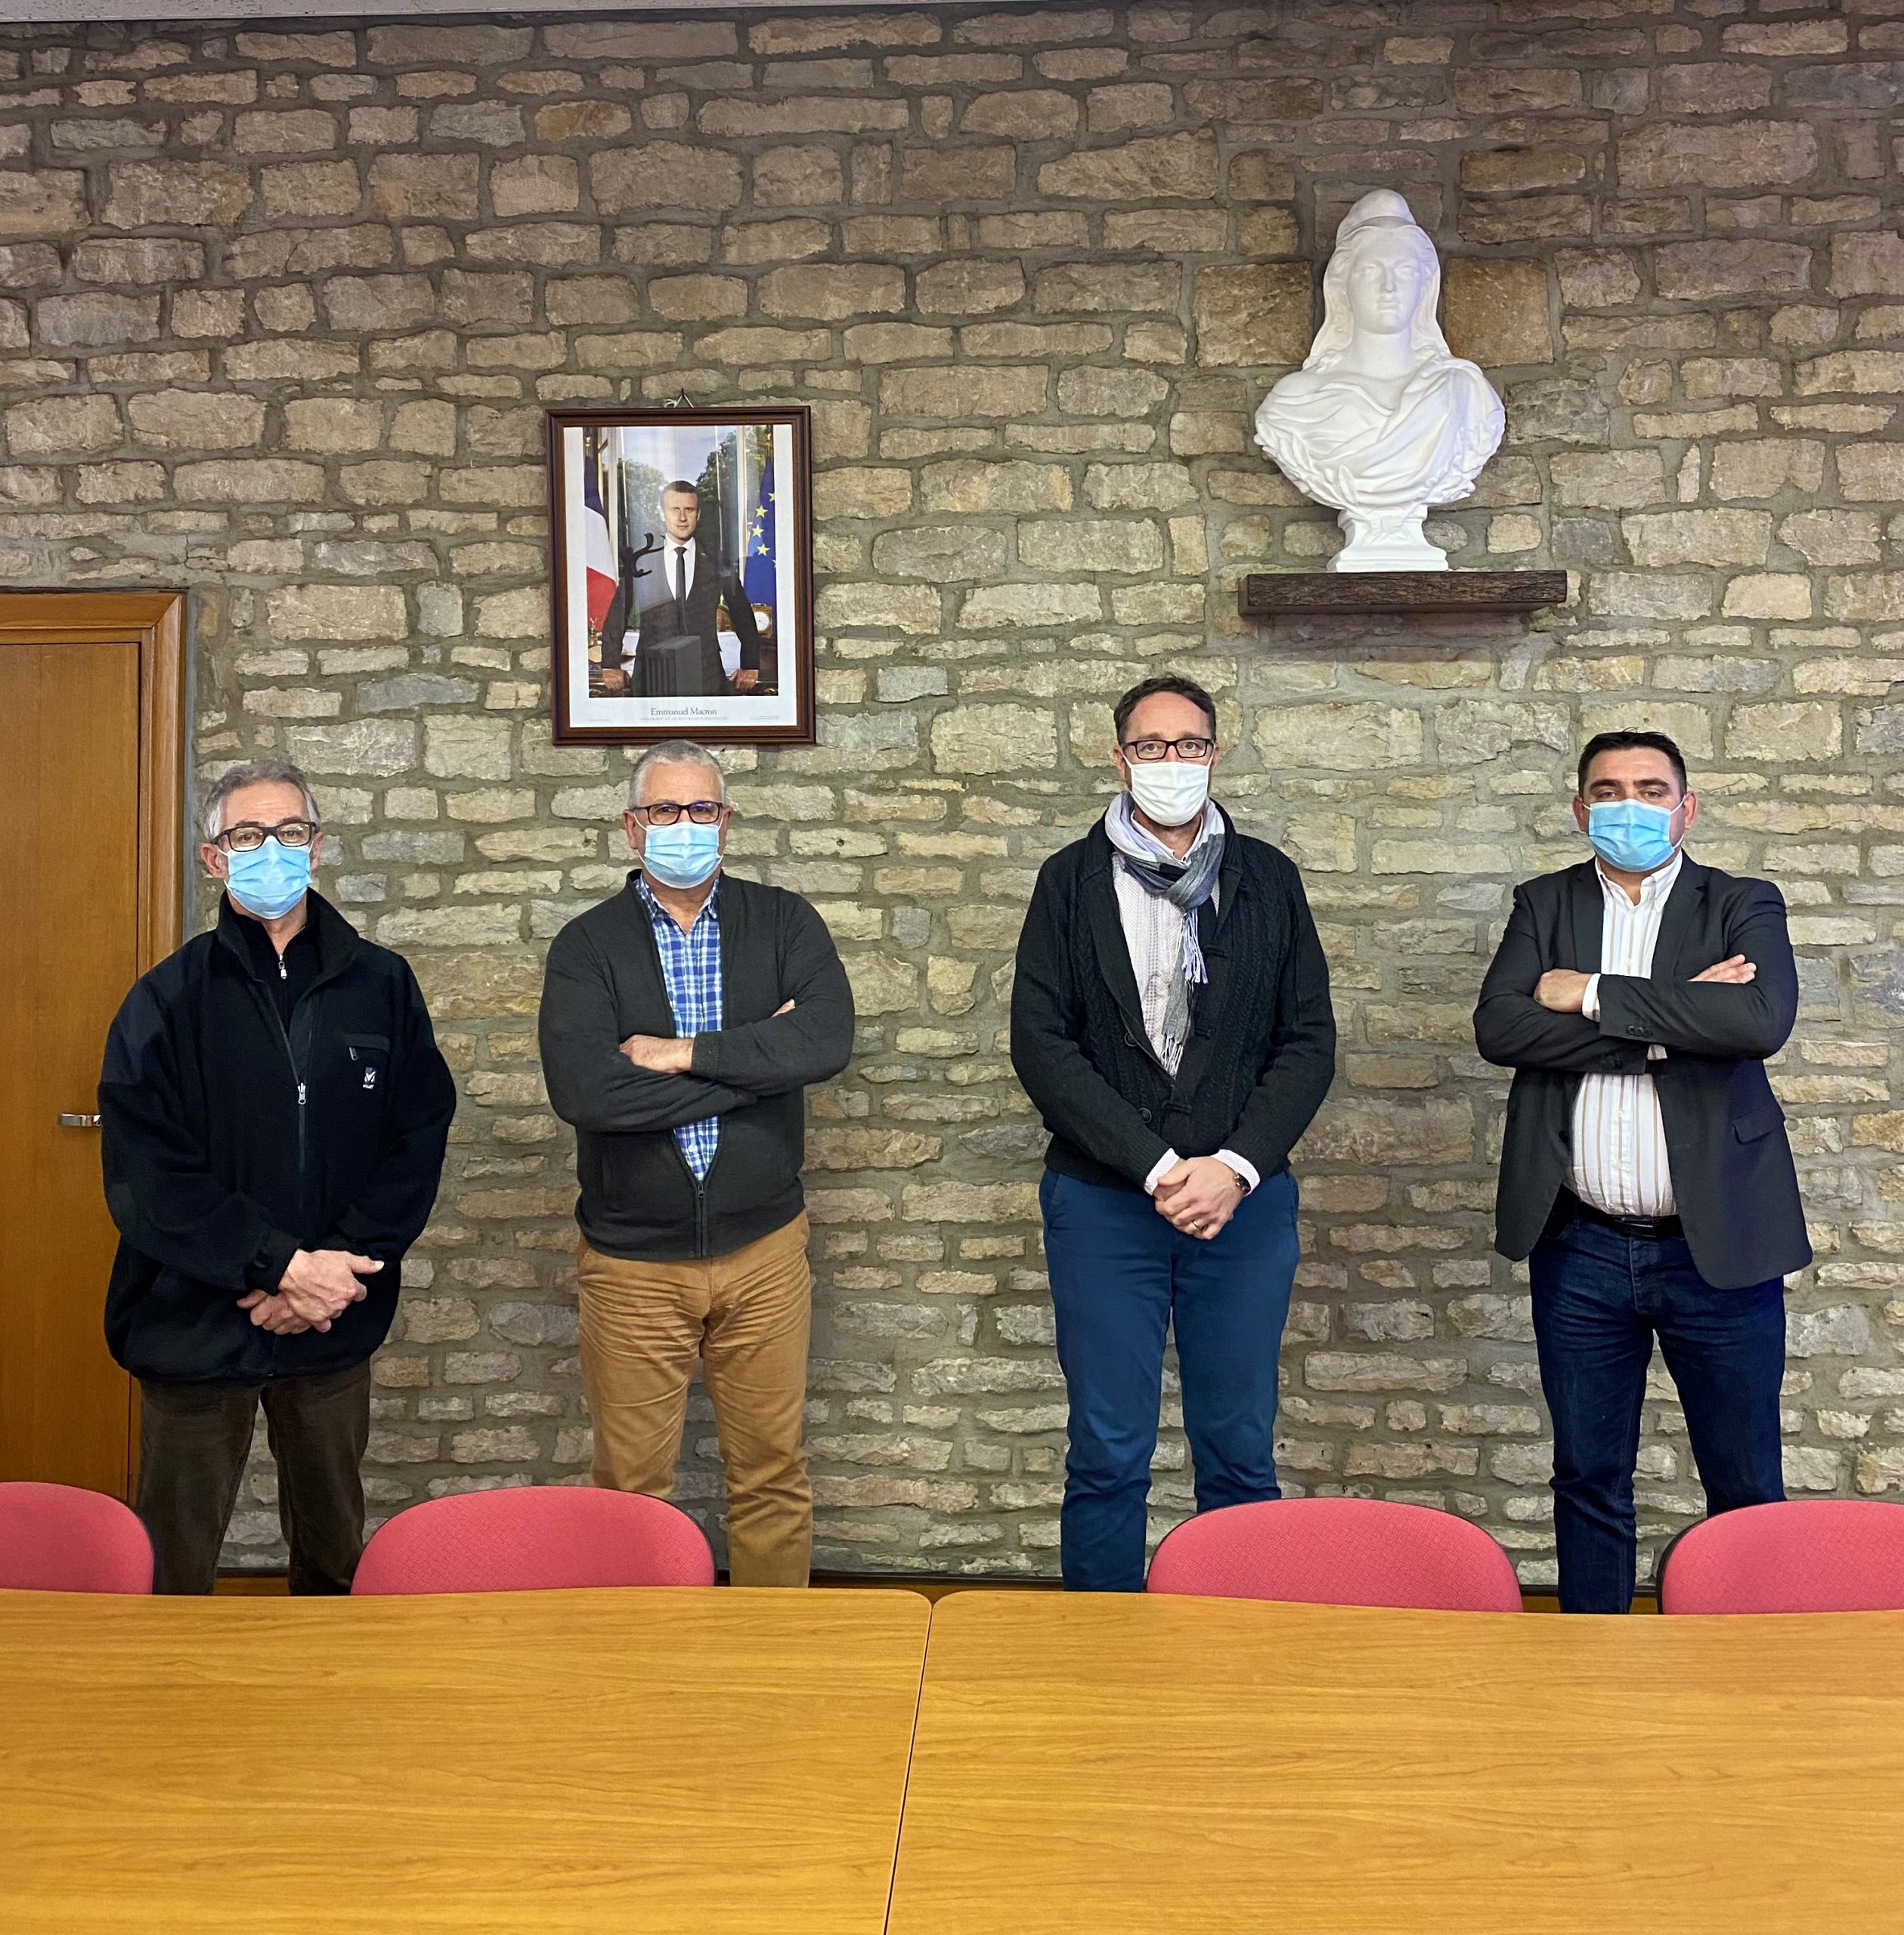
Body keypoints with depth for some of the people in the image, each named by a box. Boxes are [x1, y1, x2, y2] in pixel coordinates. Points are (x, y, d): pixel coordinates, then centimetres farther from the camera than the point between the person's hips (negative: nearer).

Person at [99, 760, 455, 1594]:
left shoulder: (381, 986, 2)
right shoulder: (166, 1000, -3)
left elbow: (420, 1139, 0)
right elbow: (143, 1176, -10)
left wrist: (343, 1263, -12)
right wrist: (284, 1264, -18)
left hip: (336, 1326, 2)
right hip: (196, 1327, -2)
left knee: (334, 1549, 17)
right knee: (174, 1564, 10)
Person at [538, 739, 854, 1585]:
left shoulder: (782, 922, 2)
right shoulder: (588, 945, -2)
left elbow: (827, 1039, -16)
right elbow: (583, 1091, -19)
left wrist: (684, 1053, -18)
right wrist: (755, 1059, -16)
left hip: (763, 1250, 1)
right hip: (631, 1261, -1)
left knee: (772, 1472, 12)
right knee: (630, 1483, 10)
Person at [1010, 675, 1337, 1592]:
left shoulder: (1267, 879, 8)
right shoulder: (1071, 881, 3)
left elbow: (1309, 1039, 4)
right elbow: (1041, 1044, -5)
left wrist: (1236, 1165, -10)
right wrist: (1157, 1167, -13)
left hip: (1244, 1199, 1)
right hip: (1103, 1199, -1)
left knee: (1240, 1449, 10)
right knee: (1108, 1454, 6)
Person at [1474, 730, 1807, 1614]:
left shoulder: (1743, 906, 2)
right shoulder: (1544, 906, 7)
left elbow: (1762, 1020, -19)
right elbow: (1498, 1027, -11)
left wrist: (1595, 996, -15)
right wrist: (1667, 1022, -16)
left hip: (1717, 1244, -1)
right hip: (1580, 1249, 1)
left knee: (1746, 1485, 11)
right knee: (1588, 1479, 13)